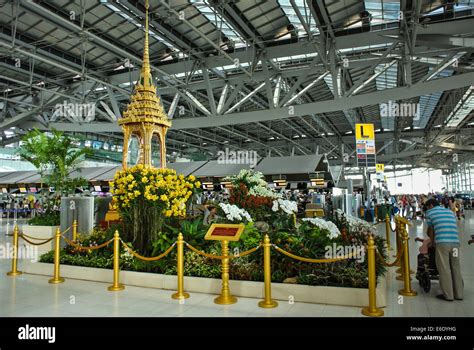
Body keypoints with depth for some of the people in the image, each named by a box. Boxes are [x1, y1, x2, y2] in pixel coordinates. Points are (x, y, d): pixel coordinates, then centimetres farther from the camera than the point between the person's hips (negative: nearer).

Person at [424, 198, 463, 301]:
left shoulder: (430, 212, 10)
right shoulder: (450, 211, 23)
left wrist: (432, 241, 33)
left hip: (442, 243, -5)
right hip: (455, 243, 5)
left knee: (444, 270, 2)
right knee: (456, 269, 13)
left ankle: (448, 295, 6)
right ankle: (459, 294, 21)